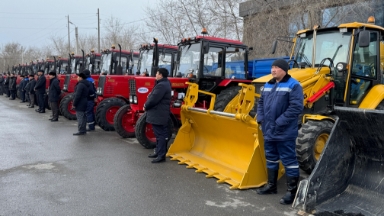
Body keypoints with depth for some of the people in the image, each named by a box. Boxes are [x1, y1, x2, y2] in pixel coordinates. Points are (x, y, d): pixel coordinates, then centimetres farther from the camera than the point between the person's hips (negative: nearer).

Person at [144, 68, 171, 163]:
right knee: (159, 134, 17)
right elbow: (154, 96, 23)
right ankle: (158, 152, 28)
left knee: (161, 135, -7)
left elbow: (154, 99, -23)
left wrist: (146, 106, -7)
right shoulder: (163, 84, 15)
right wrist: (147, 104, 9)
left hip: (159, 115, -11)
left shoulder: (162, 85, -20)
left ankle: (161, 155, -3)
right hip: (158, 114, 11)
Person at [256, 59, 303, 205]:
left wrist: (279, 123, -21)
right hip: (268, 131, 8)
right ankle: (271, 185, 33)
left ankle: (292, 191, 12)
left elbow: (296, 108, -19)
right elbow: (261, 103, 19)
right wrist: (260, 119, 4)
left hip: (285, 133, -8)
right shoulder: (268, 85, 12)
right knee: (271, 158, 18)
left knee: (289, 161, 1)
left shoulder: (293, 85, -11)